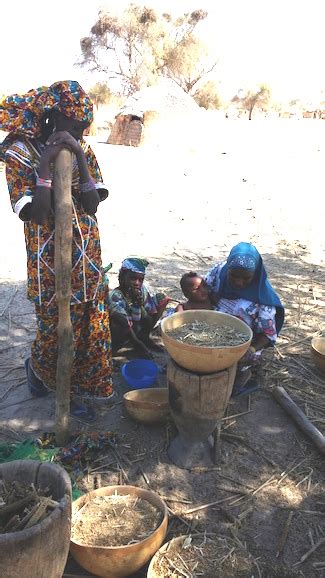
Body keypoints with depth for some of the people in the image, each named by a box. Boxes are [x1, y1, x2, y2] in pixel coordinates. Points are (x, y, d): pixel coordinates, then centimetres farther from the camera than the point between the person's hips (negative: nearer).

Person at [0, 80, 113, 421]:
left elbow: (92, 204, -9)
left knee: (88, 322, 10)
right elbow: (36, 214, -20)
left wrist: (78, 156, -16)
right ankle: (37, 367, 40)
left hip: (87, 254, 5)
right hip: (49, 257, -4)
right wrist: (45, 165, -23)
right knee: (55, 324, 6)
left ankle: (74, 389, 32)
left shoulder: (82, 150, 3)